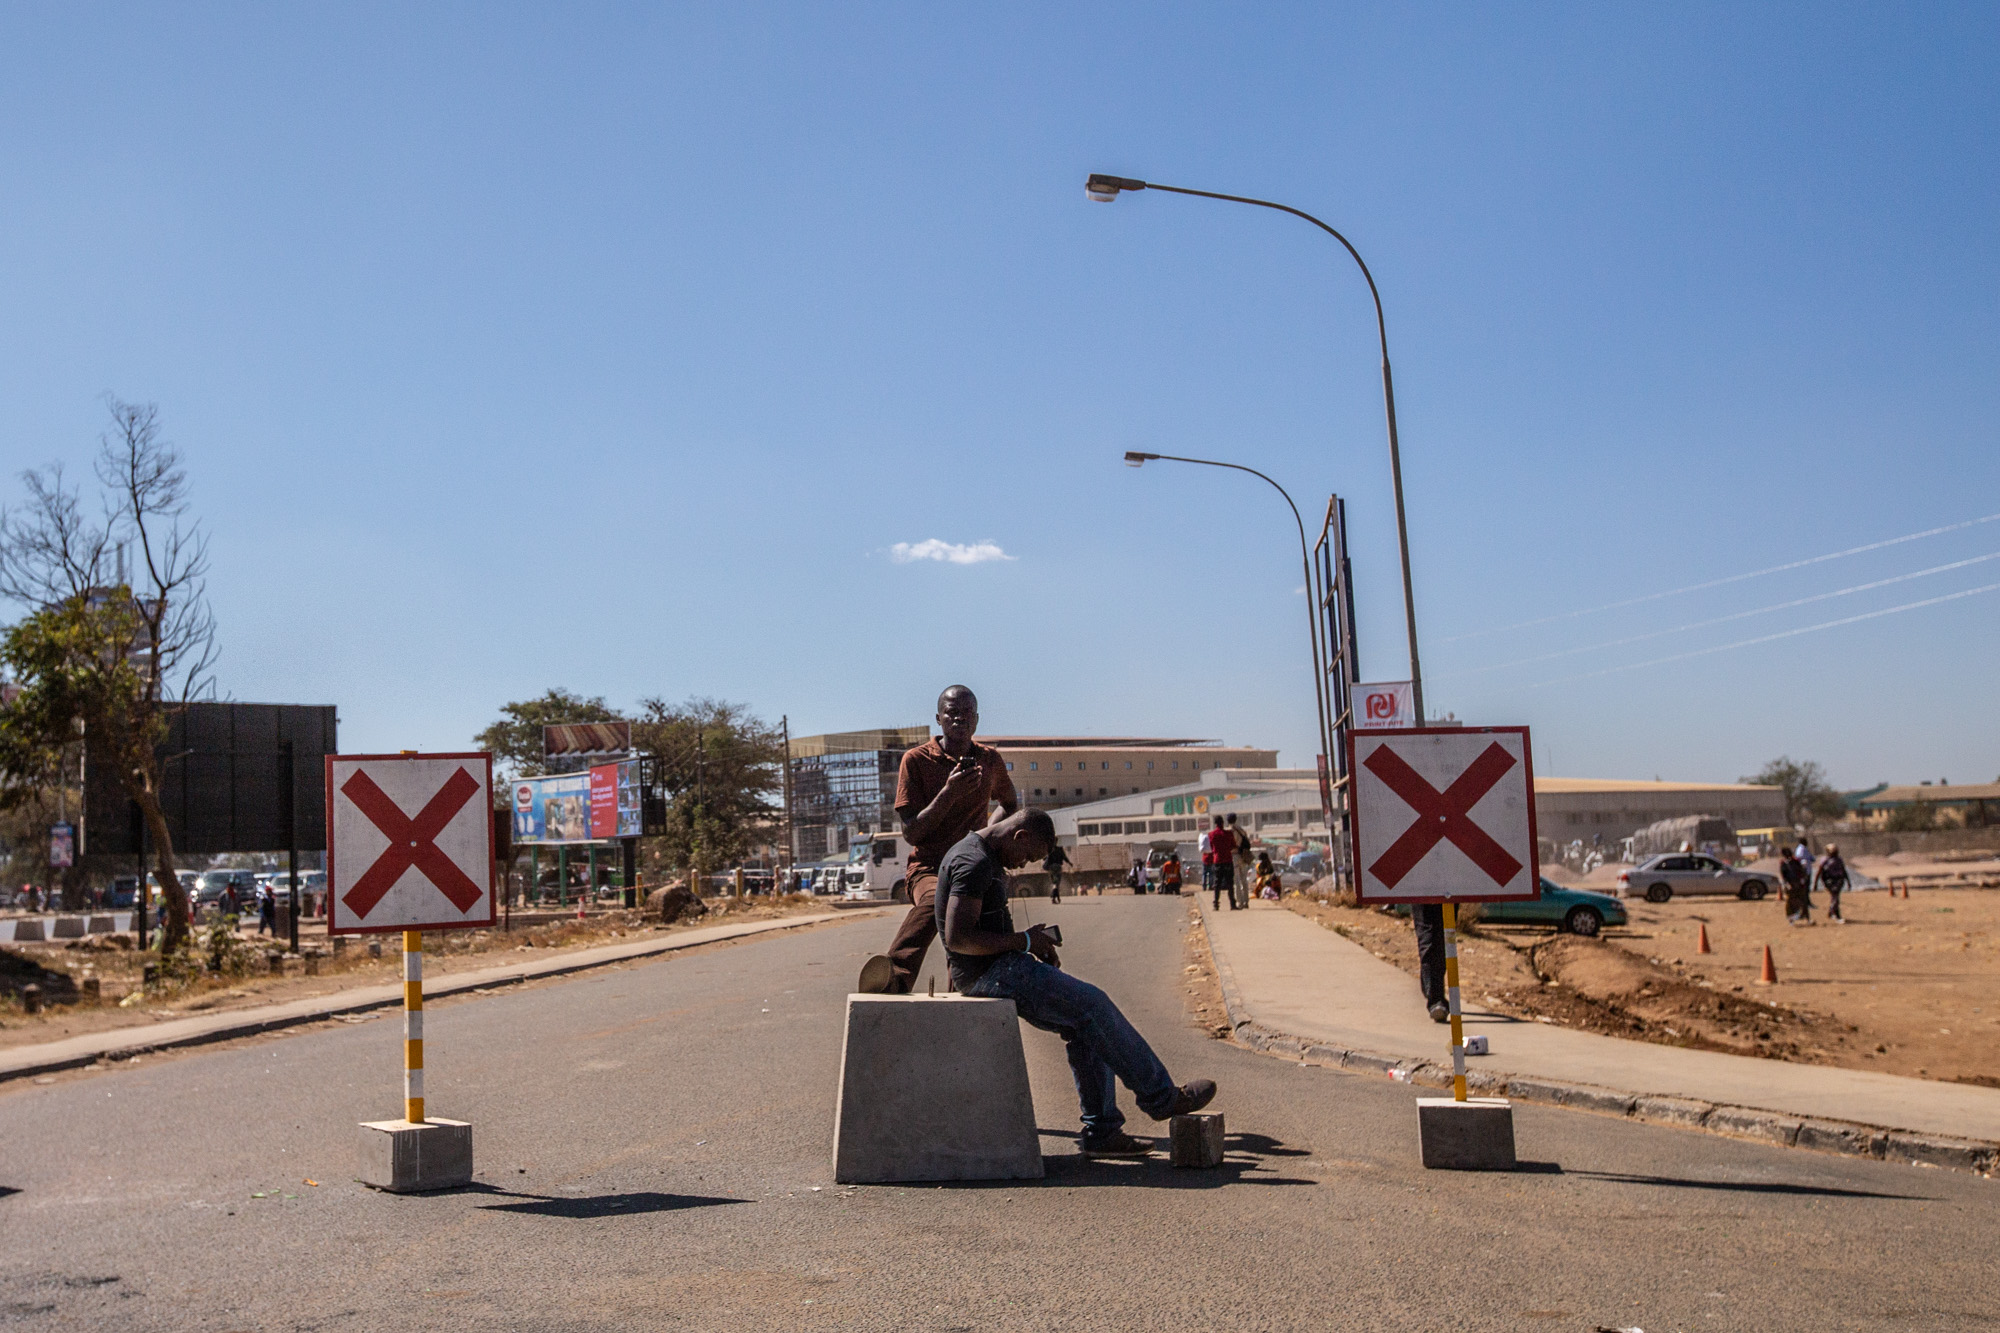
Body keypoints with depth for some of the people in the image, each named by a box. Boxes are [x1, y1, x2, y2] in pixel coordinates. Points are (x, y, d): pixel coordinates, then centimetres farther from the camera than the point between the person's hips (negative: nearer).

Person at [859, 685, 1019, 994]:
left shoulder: (990, 760, 11)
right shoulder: (916, 760, -1)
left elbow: (1012, 805, 31)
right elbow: (911, 833, -7)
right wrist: (949, 793, -18)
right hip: (928, 867, -5)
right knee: (937, 899, -40)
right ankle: (896, 975, -61)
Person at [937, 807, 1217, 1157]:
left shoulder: (986, 860, 18)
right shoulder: (974, 862, -17)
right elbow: (957, 938, -25)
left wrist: (1034, 944, 8)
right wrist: (1024, 940, -16)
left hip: (999, 969, 11)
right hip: (986, 972, -11)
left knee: (1085, 1024, 4)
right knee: (1092, 1004, -10)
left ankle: (1102, 1131, 1)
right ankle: (1161, 1097, 1)